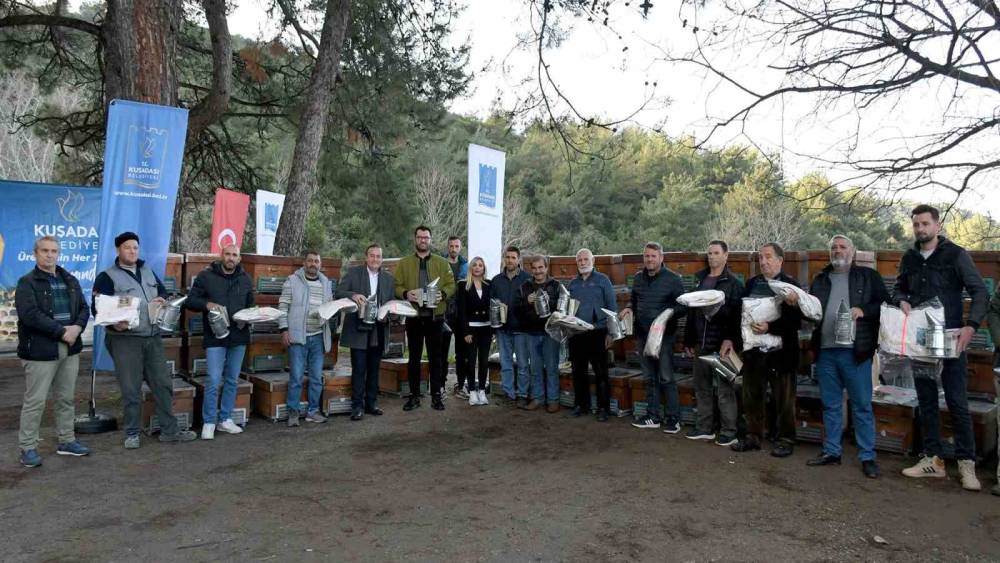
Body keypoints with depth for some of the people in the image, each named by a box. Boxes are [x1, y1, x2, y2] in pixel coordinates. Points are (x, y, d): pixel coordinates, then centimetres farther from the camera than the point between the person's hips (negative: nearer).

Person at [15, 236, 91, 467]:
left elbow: (84, 308, 12)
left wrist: (77, 327, -8)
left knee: (66, 398, 14)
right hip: (40, 350, -6)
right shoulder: (27, 282, -4)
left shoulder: (70, 281, 15)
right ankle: (27, 448, 10)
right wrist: (61, 331, -18)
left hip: (70, 349, 6)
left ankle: (67, 441, 24)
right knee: (35, 401, 0)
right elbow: (30, 314, -16)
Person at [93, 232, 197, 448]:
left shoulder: (148, 271, 16)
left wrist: (161, 299, 1)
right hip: (125, 339, -5)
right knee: (131, 390, 1)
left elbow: (162, 291, 25)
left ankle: (169, 430, 15)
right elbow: (98, 308, -6)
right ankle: (132, 434, 16)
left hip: (153, 337, 5)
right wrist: (113, 324, -24)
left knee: (163, 384, 7)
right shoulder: (107, 276, -2)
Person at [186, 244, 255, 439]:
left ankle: (226, 419, 23)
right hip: (215, 337, -4)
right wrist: (206, 304, -21)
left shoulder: (245, 279, 8)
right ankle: (208, 422, 8)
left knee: (232, 380, 11)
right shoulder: (205, 276, -3)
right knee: (213, 381, -5)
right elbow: (190, 300, -1)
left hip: (239, 337, 4)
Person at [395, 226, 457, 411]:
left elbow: (451, 285, 3)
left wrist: (442, 293, -16)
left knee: (435, 357, 4)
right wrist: (405, 294, -18)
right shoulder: (403, 263, 7)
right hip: (413, 316, 0)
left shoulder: (442, 263, 7)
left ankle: (436, 396, 12)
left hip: (435, 316, 0)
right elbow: (397, 286, 2)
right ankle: (414, 396, 16)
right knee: (414, 357, 8)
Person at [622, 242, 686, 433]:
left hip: (663, 335, -6)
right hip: (642, 335, 6)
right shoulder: (638, 278, 10)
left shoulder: (672, 279, -6)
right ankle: (652, 417, 22)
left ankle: (673, 419, 6)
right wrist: (629, 308, 2)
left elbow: (682, 305, -5)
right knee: (650, 378, 13)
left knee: (666, 378, -4)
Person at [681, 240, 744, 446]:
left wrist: (730, 339, -24)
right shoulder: (700, 280, 15)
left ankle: (729, 431, 7)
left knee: (725, 389, -2)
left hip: (721, 344, -6)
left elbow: (736, 314, -13)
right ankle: (704, 428, 22)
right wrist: (689, 340, 14)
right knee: (702, 387, 12)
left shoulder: (733, 283, -3)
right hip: (701, 344, 6)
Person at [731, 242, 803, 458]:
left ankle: (785, 440, 18)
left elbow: (795, 320, -13)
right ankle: (753, 436, 24)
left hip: (780, 352, -5)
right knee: (751, 397, 12)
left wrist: (769, 327, -23)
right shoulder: (752, 283, 9)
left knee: (783, 400, 5)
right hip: (753, 350, 5)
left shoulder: (790, 285, -5)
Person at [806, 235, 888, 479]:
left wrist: (863, 310, -16)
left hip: (855, 352, -4)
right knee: (830, 405, 11)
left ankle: (867, 456, 9)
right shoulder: (820, 280, 16)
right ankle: (831, 451, 21)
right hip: (825, 351, 4)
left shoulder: (868, 277, 5)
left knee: (862, 406, 1)